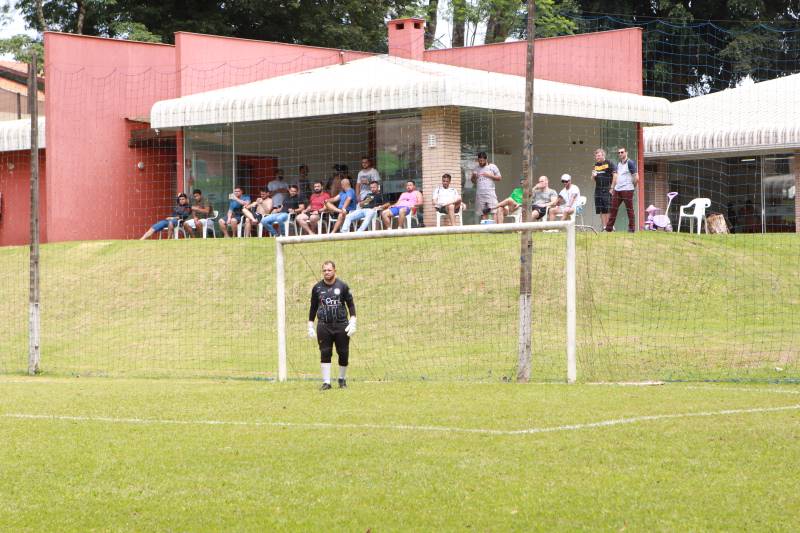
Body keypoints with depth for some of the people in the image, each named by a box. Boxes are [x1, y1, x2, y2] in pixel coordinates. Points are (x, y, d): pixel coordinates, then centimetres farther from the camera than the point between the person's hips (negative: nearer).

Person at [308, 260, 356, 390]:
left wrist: (352, 322, -6)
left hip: (341, 325, -1)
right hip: (323, 326, 1)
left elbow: (351, 305, 5)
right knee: (325, 354, -4)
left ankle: (342, 379, 20)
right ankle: (326, 382, -1)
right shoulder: (317, 287, 7)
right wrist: (310, 326, 8)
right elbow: (313, 307, 13)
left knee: (343, 354, 2)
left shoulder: (342, 286, 2)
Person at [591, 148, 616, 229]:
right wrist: (593, 176, -1)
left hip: (607, 190, -6)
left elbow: (615, 175, -5)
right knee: (601, 211, 4)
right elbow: (593, 180, 23)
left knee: (608, 210, -10)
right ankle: (604, 227, 9)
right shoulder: (595, 165, 16)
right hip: (598, 190, 6)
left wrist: (612, 188, -10)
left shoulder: (609, 163, -2)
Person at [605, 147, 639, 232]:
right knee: (613, 208, 5)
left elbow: (636, 178, -9)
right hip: (617, 189, 7)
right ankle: (609, 228, 7)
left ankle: (632, 228, 3)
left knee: (629, 209, -2)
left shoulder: (630, 163, -6)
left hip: (627, 190, -7)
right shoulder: (618, 164, 17)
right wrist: (612, 188, 17)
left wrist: (633, 187, 1)